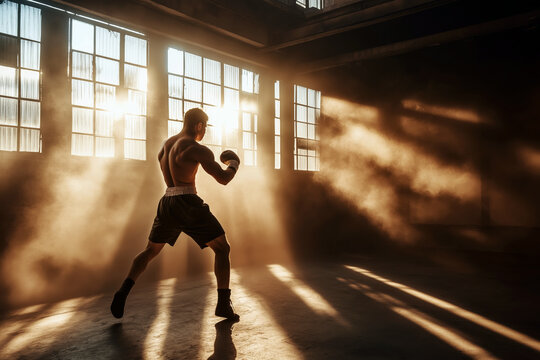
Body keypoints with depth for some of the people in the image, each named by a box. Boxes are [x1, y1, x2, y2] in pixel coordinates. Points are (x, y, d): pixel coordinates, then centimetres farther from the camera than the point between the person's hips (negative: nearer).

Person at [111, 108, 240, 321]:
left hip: (167, 205, 7)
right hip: (188, 205, -6)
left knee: (150, 251, 25)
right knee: (222, 248, 5)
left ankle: (124, 291, 6)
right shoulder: (198, 149, -7)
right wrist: (234, 164, 11)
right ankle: (223, 303, -4)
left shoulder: (166, 144, 17)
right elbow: (223, 179, -10)